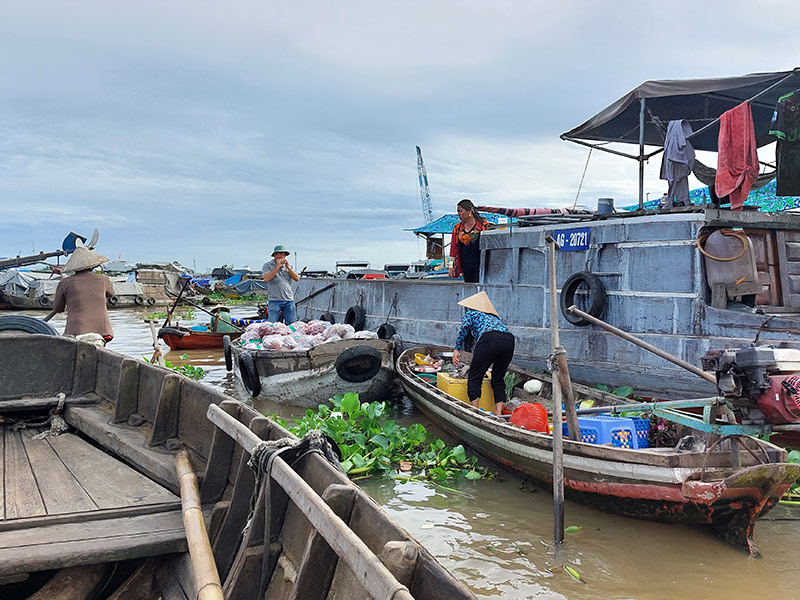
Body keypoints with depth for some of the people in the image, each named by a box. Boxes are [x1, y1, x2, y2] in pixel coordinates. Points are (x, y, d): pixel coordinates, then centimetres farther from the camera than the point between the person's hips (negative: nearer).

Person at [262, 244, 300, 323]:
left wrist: (288, 267, -2)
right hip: (274, 300, -4)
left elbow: (297, 278, 8)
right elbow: (266, 279, -14)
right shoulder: (267, 265, 3)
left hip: (289, 300, 4)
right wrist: (277, 267, -12)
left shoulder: (288, 265, 16)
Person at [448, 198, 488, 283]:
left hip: (480, 267, -5)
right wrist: (452, 266, 10)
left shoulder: (483, 225, -1)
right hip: (466, 268, 5)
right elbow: (454, 249, 16)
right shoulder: (457, 228, 12)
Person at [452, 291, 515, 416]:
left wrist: (457, 349, 4)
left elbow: (465, 326, 2)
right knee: (498, 379, 19)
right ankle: (498, 414, 13)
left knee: (474, 378, 3)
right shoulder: (493, 316, 40)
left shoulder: (471, 312, 23)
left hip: (490, 338, -6)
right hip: (509, 340, 6)